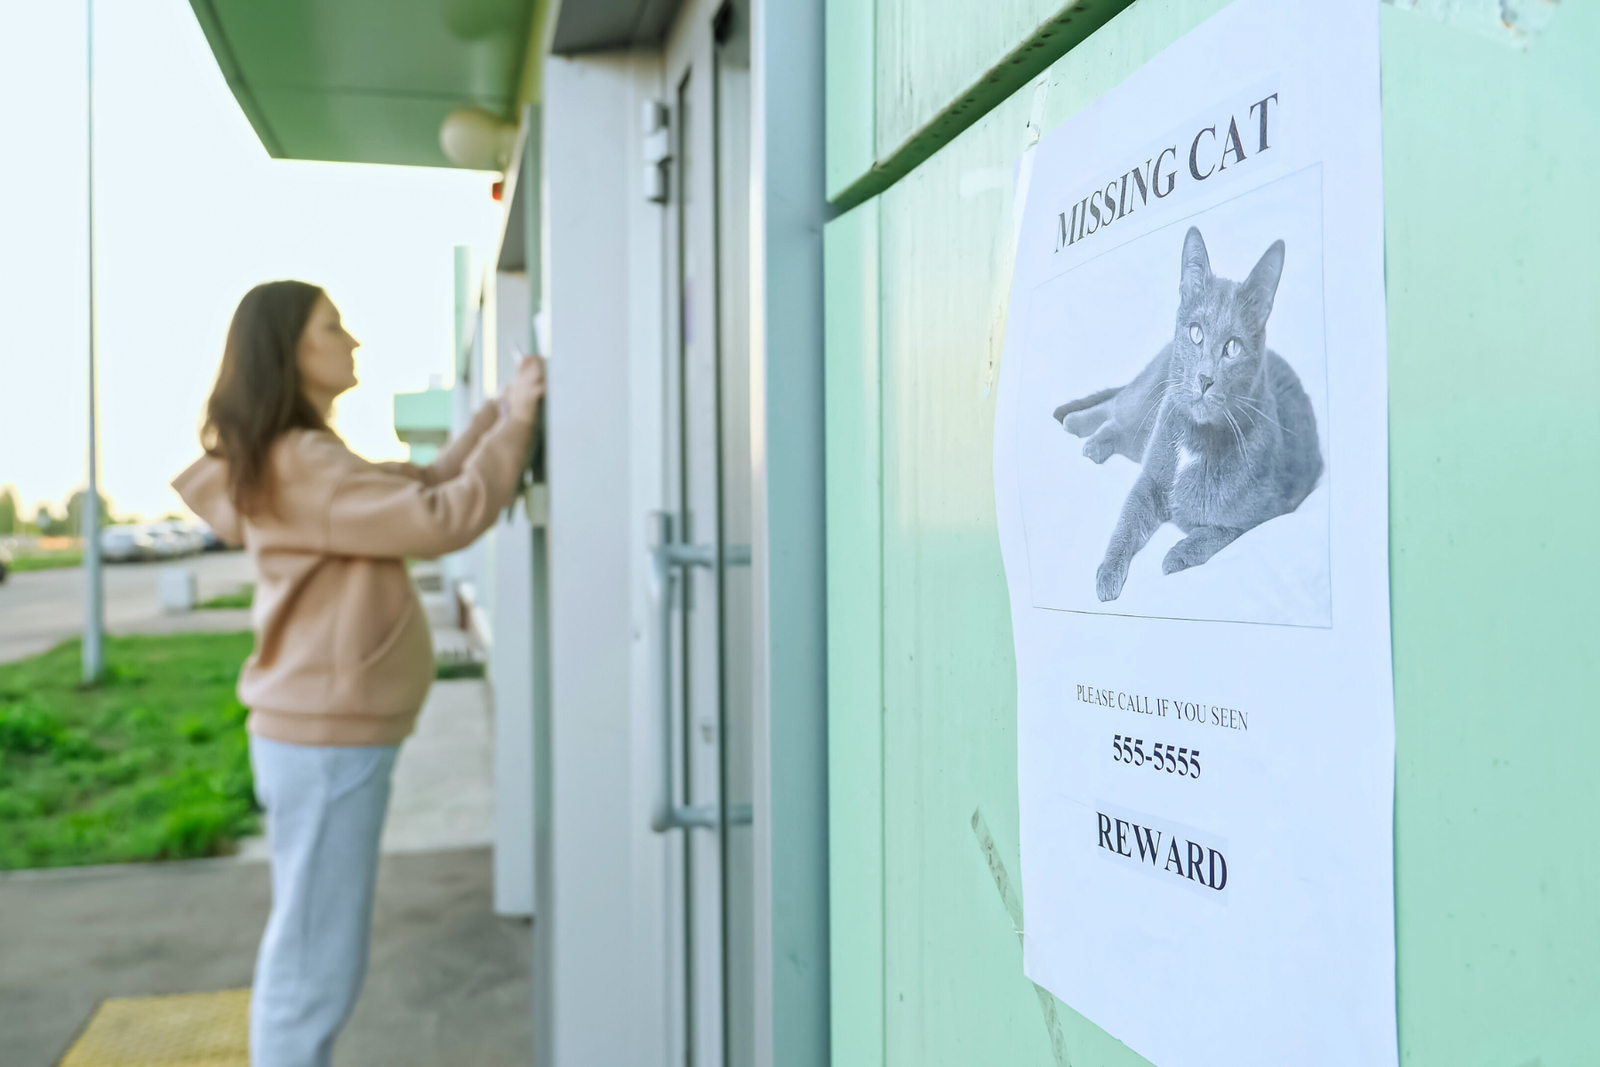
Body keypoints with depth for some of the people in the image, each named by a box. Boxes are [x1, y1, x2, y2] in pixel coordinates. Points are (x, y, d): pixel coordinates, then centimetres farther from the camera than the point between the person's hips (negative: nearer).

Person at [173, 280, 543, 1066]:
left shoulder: (305, 460, 15)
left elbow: (426, 488, 14)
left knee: (308, 954, 20)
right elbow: (442, 520, -22)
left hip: (325, 734, 10)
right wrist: (513, 424, -13)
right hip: (326, 741, -10)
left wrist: (505, 409, 6)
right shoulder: (302, 466, -17)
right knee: (316, 964, 0)